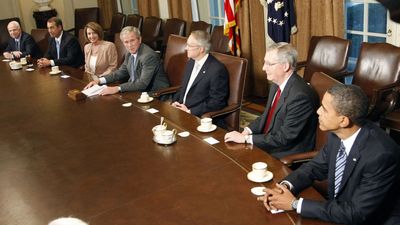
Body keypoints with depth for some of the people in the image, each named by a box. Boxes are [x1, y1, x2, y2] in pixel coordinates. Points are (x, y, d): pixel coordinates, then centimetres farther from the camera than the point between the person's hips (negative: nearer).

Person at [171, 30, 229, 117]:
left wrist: (190, 111, -17)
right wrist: (175, 102, 2)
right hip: (180, 109, 8)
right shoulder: (191, 62, 10)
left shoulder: (217, 70, -17)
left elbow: (217, 102, -17)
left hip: (197, 116, -7)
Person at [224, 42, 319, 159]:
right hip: (267, 145, 8)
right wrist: (247, 131, -2)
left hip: (287, 156, -8)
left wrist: (246, 138, -20)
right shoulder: (277, 85, 3)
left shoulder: (300, 95, -25)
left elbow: (284, 138, -23)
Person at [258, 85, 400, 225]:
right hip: (338, 210, 5)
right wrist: (285, 186, -14)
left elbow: (356, 214, -25)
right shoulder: (337, 134, -10)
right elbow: (316, 167, 5)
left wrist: (295, 204, -22)